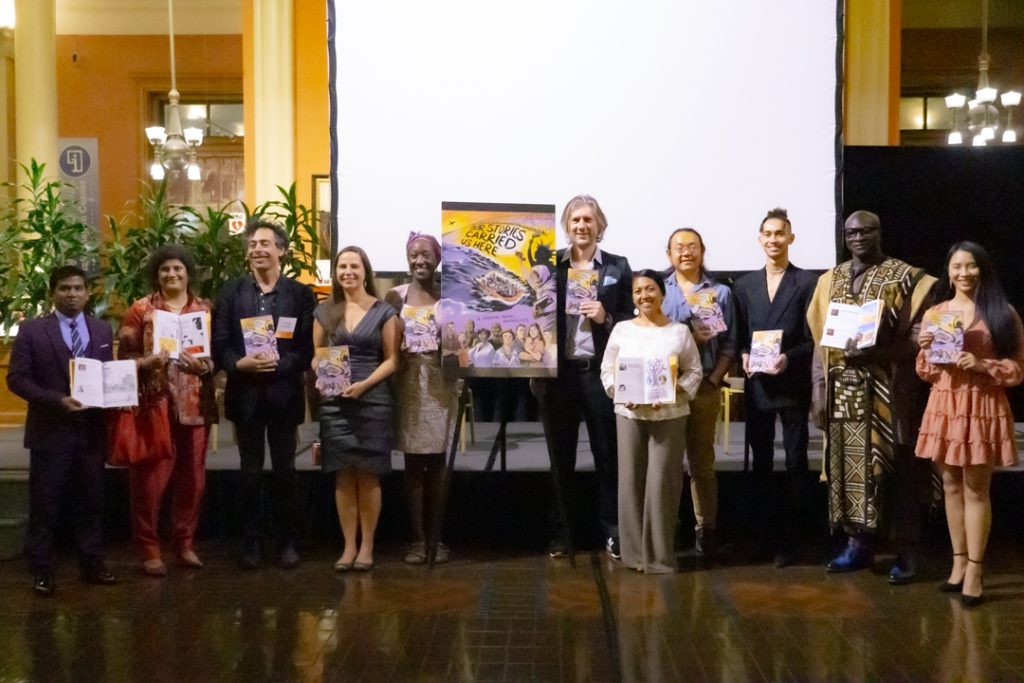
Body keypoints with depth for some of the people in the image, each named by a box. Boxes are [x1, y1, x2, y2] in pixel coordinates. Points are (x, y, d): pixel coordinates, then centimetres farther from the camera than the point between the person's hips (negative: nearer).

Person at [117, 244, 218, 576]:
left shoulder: (205, 308, 9)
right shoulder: (140, 309, 2)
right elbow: (124, 357, 1)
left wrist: (202, 365, -12)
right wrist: (150, 361, -18)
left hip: (195, 405, 3)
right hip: (154, 404, -2)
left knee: (192, 477, 7)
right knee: (150, 477, -3)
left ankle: (185, 544, 21)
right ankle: (149, 549, 8)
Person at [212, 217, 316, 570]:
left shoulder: (301, 293, 1)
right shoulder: (231, 291, 5)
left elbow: (307, 349, -4)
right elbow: (219, 345, 0)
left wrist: (277, 364, -20)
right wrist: (240, 363, -19)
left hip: (284, 394, -1)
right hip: (245, 394, 1)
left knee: (285, 471, 8)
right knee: (250, 473, 9)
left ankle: (288, 542, 18)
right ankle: (250, 543, 18)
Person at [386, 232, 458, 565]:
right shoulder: (396, 296, 4)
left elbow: (464, 335, 2)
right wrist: (399, 350, -12)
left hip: (440, 385, 0)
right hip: (408, 385, 0)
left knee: (437, 462, 5)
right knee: (413, 463, 2)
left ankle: (436, 537, 14)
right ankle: (417, 538, 10)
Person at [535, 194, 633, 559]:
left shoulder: (618, 267, 4)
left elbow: (633, 319, 6)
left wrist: (606, 318, -12)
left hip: (601, 371, -1)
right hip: (558, 372, 1)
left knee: (607, 453, 4)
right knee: (560, 456, 9)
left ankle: (612, 531, 13)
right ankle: (559, 533, 17)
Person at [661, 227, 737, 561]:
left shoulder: (720, 292, 7)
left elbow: (729, 344, 4)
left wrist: (714, 380, -8)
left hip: (704, 387, 0)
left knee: (701, 461, 7)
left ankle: (705, 531, 10)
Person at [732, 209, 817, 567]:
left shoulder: (807, 282, -2)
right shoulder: (744, 285, 10)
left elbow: (814, 337, -5)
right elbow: (739, 335, 10)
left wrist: (789, 358, -18)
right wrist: (743, 357, -8)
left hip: (793, 385, -3)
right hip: (757, 385, 3)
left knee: (795, 462, 4)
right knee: (760, 462, 10)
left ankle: (788, 538, 12)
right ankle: (763, 533, 20)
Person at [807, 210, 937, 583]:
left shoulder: (905, 277, -2)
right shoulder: (829, 280, 11)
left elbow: (918, 338, -7)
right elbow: (821, 340, 11)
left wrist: (876, 352, -21)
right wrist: (819, 391, 4)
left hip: (888, 392, -4)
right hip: (843, 391, 4)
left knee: (895, 467, -1)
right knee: (847, 466, 7)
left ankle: (906, 552, 8)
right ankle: (858, 543, 18)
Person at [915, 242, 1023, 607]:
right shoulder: (935, 313, 8)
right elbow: (925, 372, 10)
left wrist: (982, 365, -18)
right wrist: (925, 349, -10)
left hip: (983, 409, -3)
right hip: (944, 407, 3)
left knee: (976, 490, 0)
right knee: (951, 486, 9)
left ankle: (974, 570, 6)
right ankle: (959, 563, 19)